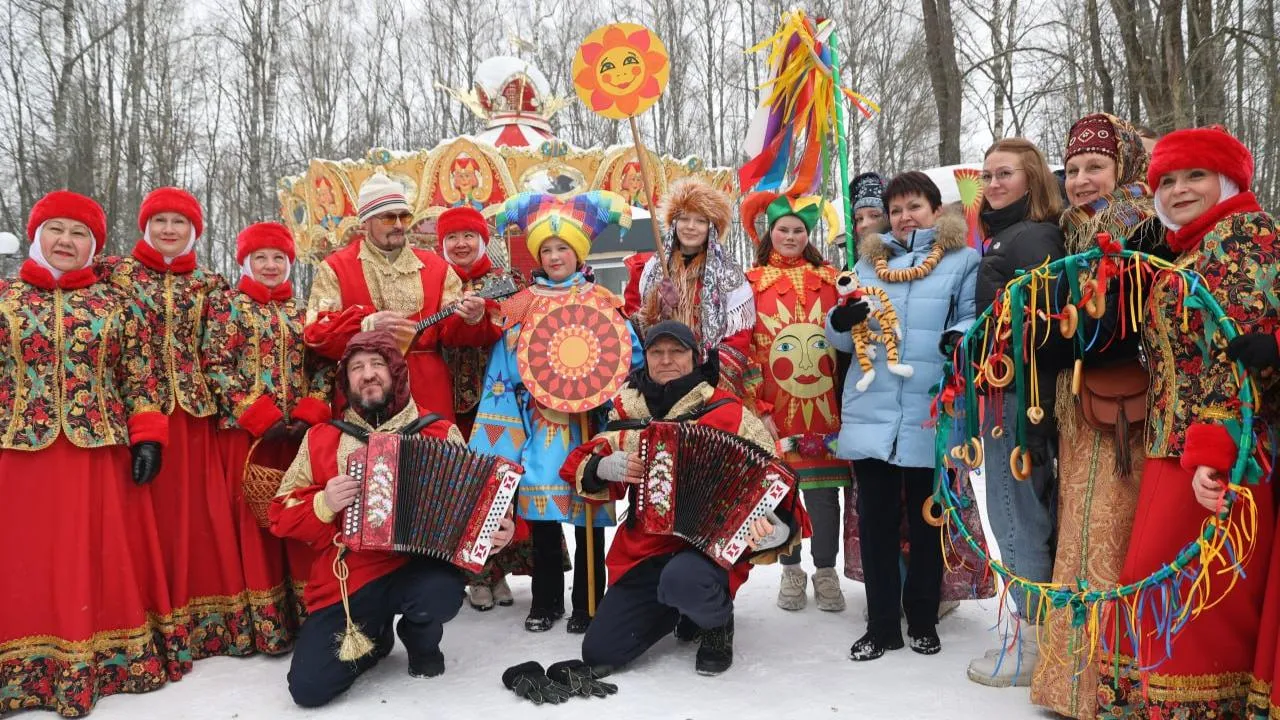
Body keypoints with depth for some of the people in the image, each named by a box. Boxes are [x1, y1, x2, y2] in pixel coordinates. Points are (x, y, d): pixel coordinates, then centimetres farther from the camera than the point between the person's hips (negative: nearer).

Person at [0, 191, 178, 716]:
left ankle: (104, 660, 17)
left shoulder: (117, 303, 7)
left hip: (102, 453, 0)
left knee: (104, 560, 6)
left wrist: (147, 437, -4)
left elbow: (140, 378, 5)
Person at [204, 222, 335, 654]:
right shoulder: (229, 308, 3)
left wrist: (311, 412, -8)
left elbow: (323, 365, 9)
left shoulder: (302, 311, 12)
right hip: (246, 431, -3)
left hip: (301, 430, 3)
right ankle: (268, 623, 8)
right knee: (256, 519, 0)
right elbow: (216, 365, -6)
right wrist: (260, 416, -15)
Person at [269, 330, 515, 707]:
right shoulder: (321, 438, 5)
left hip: (415, 567, -1)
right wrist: (323, 504, -13)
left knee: (443, 594, -35)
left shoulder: (439, 432, 2)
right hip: (344, 580, 1)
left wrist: (494, 529, -15)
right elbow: (281, 514, 7)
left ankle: (421, 641, 6)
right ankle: (374, 638, 21)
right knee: (308, 688, -15)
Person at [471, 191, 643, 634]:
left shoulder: (603, 302, 4)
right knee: (539, 508, 4)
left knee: (588, 510, 1)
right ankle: (546, 600, 19)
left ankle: (587, 603, 15)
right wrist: (500, 433, 4)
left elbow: (631, 356, 3)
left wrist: (600, 386, -13)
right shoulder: (521, 305, 9)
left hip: (590, 425, -2)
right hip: (539, 424, 2)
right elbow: (503, 367, 8)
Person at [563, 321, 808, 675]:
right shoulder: (628, 413, 4)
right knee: (597, 655, -2)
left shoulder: (727, 413, -8)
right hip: (643, 549, 5)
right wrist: (605, 467, -10)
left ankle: (717, 621, 0)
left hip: (711, 545, -4)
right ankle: (688, 608, 24)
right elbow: (579, 466, 14)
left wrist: (778, 528, -29)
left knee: (682, 580, -39)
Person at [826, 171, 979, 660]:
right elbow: (843, 337, 15)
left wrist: (961, 337, -23)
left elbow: (974, 317, -2)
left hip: (931, 413, -2)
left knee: (927, 519, 8)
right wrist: (840, 321, -8)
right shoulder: (868, 262, 18)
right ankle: (881, 624, 17)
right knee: (875, 518, 5)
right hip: (872, 410, 3)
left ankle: (923, 620, 25)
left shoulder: (963, 260, 8)